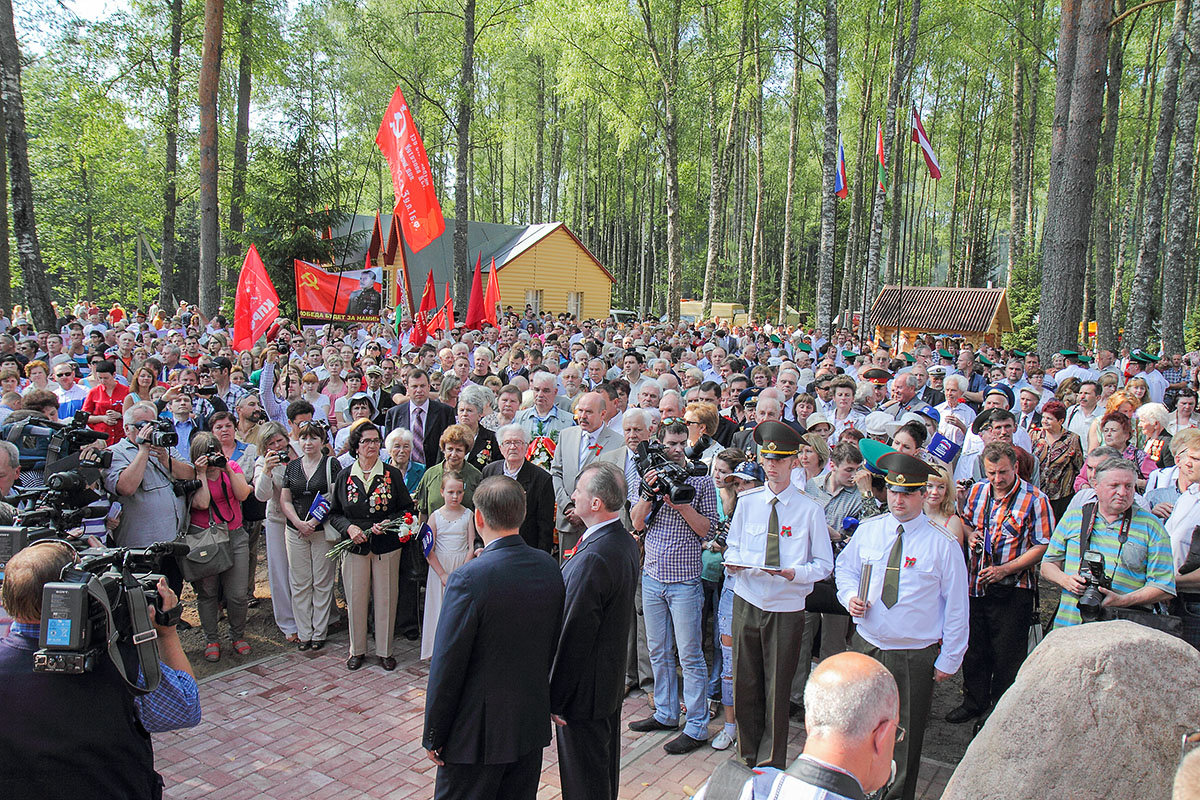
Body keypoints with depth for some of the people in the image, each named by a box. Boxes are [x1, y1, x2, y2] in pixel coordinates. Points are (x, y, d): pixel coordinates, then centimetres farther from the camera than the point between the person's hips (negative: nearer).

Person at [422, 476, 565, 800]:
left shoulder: (468, 578, -24)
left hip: (477, 732, -6)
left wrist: (433, 735, -6)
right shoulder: (549, 567, -4)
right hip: (533, 724, 6)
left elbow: (447, 666, -18)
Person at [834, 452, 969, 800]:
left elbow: (956, 605, -4)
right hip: (866, 645, 3)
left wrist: (949, 659, -3)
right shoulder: (868, 530, 0)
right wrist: (850, 595, -5)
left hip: (915, 658, -3)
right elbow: (845, 567, 16)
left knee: (904, 737, 11)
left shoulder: (943, 544, -10)